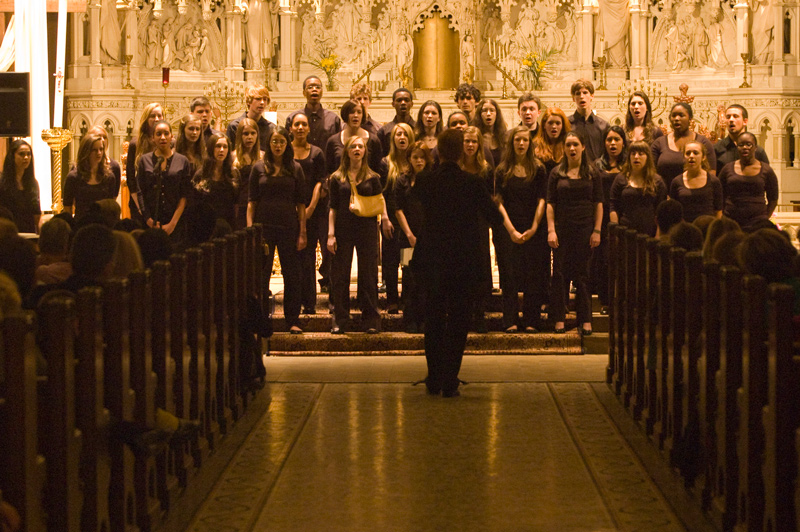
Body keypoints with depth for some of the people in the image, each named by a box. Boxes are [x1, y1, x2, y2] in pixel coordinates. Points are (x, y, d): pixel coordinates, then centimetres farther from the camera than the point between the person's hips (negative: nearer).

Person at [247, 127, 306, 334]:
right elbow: (252, 201, 5)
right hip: (264, 225, 0)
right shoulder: (259, 168, 4)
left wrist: (302, 233, 0)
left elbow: (300, 202, 5)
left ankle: (293, 320, 7)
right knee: (262, 275, 4)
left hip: (288, 226, 0)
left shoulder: (295, 168, 5)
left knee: (291, 274, 1)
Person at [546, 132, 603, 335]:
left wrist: (597, 230, -2)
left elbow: (599, 204, 5)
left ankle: (585, 320, 6)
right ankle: (559, 320, 2)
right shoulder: (557, 173, 5)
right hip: (562, 227, 0)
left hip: (585, 227, 0)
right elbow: (550, 204, 3)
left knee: (583, 274, 2)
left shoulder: (591, 173, 5)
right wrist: (551, 230, -6)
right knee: (560, 273, -1)